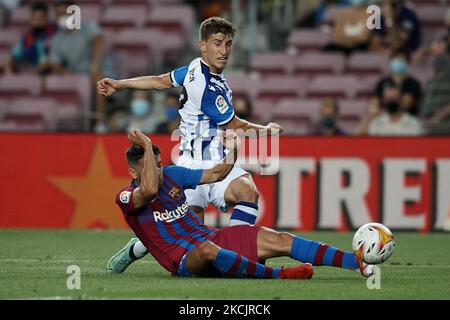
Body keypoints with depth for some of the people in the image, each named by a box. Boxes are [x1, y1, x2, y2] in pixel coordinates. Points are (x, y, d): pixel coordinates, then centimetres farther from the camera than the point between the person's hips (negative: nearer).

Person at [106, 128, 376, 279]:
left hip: (213, 238, 6)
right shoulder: (127, 197, -6)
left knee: (279, 240, -11)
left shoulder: (171, 174, 13)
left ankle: (360, 262, -19)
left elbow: (217, 173, 19)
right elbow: (149, 190, -30)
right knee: (206, 250, -44)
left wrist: (231, 152, 2)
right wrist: (147, 147, -26)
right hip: (184, 260, -6)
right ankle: (276, 275, -44)